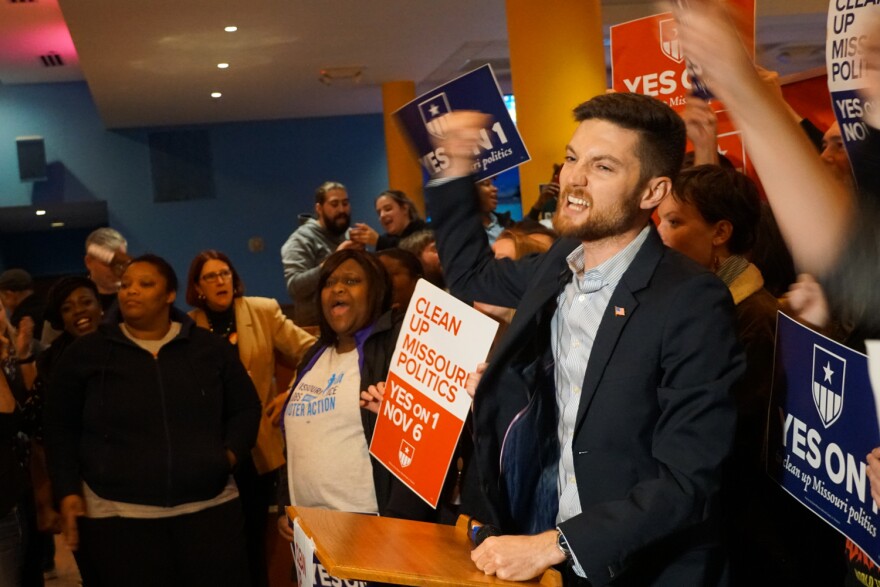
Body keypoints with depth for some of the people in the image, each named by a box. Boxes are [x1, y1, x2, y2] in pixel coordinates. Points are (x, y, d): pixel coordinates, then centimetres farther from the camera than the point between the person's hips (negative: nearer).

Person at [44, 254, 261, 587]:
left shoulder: (209, 347, 6)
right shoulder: (86, 353, 3)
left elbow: (246, 408, 13)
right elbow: (61, 429, 7)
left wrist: (230, 454, -3)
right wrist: (68, 492, -2)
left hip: (211, 507, 2)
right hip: (118, 516, -1)